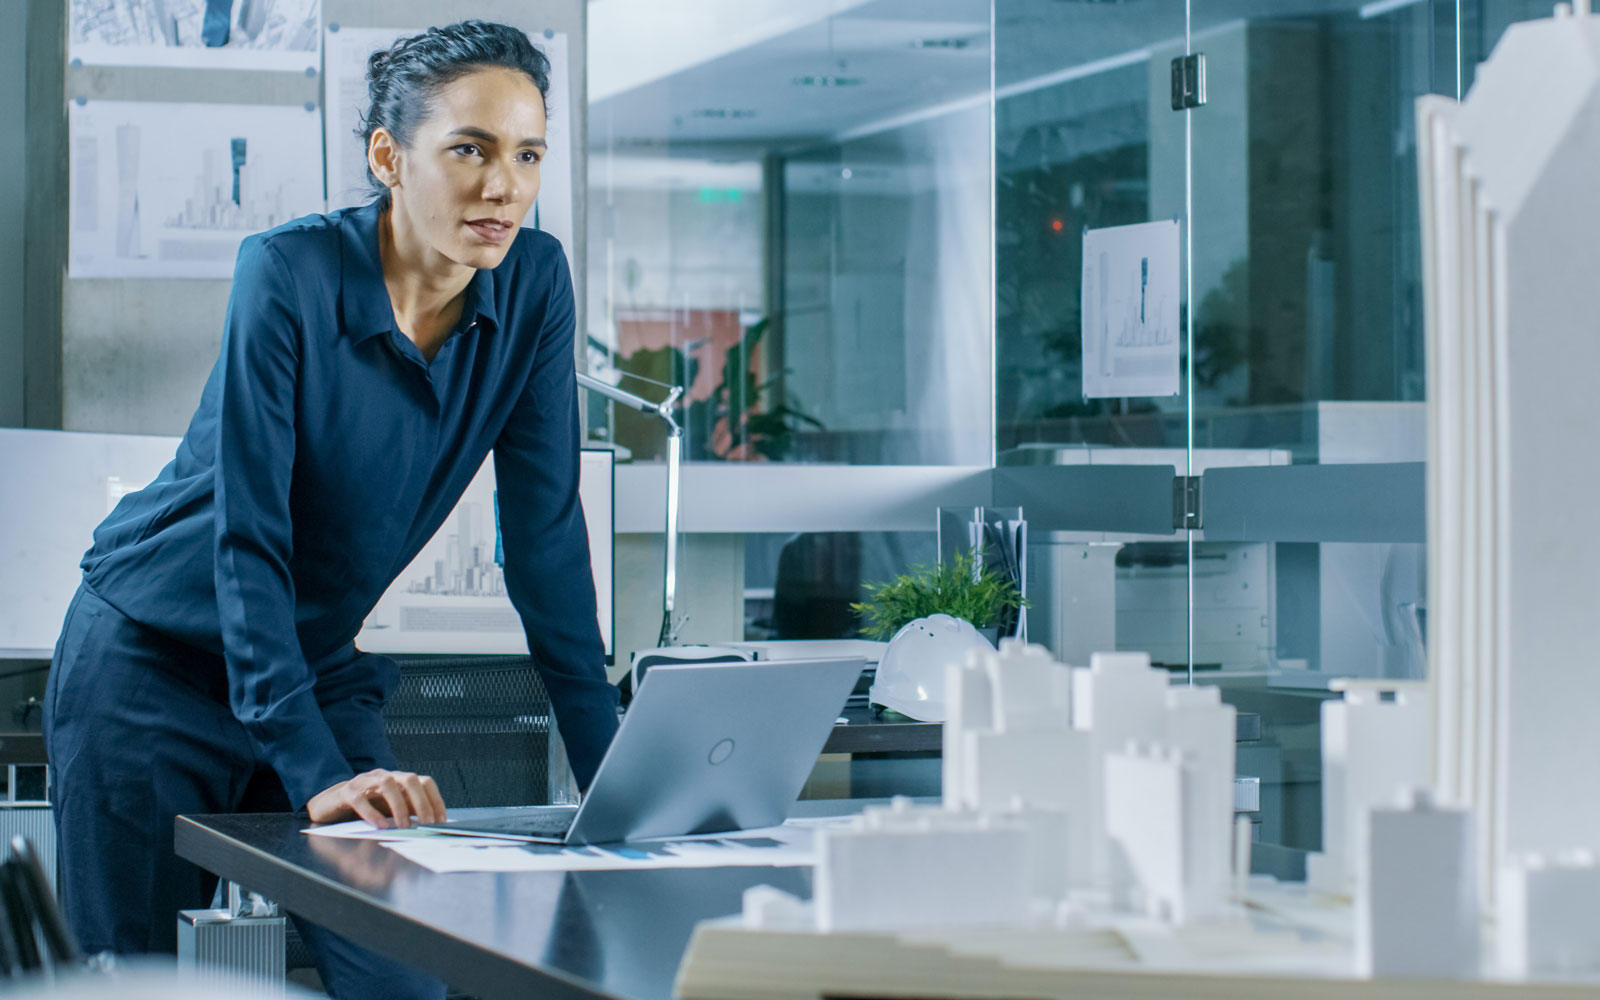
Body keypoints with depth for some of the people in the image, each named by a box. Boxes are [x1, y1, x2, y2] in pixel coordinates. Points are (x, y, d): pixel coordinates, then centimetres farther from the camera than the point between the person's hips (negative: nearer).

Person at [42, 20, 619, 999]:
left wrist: (612, 768, -9)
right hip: (153, 662, -4)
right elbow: (247, 538, -26)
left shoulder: (534, 284, -8)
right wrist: (315, 773, -35)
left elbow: (546, 535, -5)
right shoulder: (291, 274, -22)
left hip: (319, 669, 4)